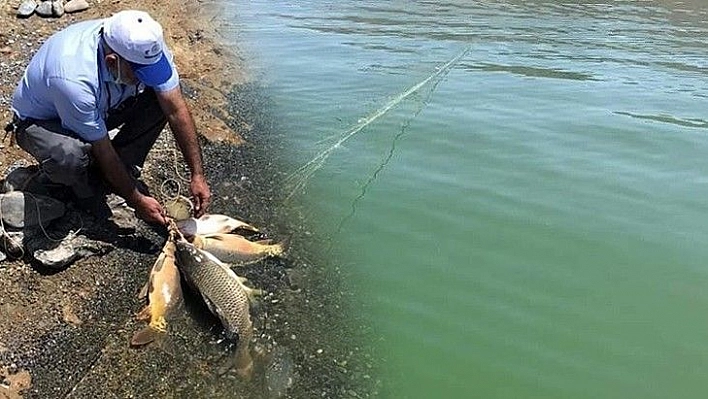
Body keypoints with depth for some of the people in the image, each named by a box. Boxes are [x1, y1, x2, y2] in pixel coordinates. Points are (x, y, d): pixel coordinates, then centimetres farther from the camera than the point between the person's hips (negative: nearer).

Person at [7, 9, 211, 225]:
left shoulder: (147, 46, -26)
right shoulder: (73, 81, -40)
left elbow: (176, 110, -19)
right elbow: (103, 151, -29)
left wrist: (197, 174, -21)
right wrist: (137, 201, -20)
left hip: (99, 108, 5)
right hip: (40, 120, -5)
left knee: (163, 99, -17)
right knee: (72, 156, -39)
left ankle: (123, 171, 1)